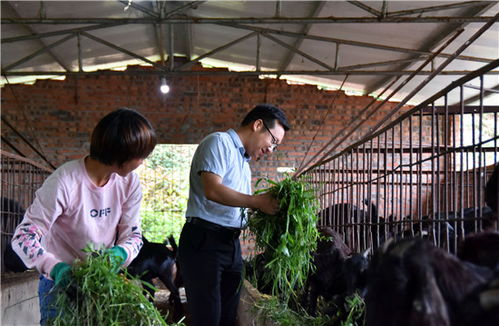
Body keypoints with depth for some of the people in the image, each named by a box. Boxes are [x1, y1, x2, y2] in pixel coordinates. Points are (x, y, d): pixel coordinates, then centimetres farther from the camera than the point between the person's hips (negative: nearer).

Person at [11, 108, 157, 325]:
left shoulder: (129, 182, -7)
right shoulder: (65, 182, -24)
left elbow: (133, 235, -2)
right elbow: (23, 236, -24)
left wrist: (119, 253, -26)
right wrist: (55, 268, -40)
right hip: (61, 282, -4)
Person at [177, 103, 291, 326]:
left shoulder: (244, 163, 21)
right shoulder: (219, 142, -6)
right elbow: (213, 191, -20)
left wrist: (267, 211, 5)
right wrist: (257, 201, -18)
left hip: (232, 244, 9)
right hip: (204, 241, -9)